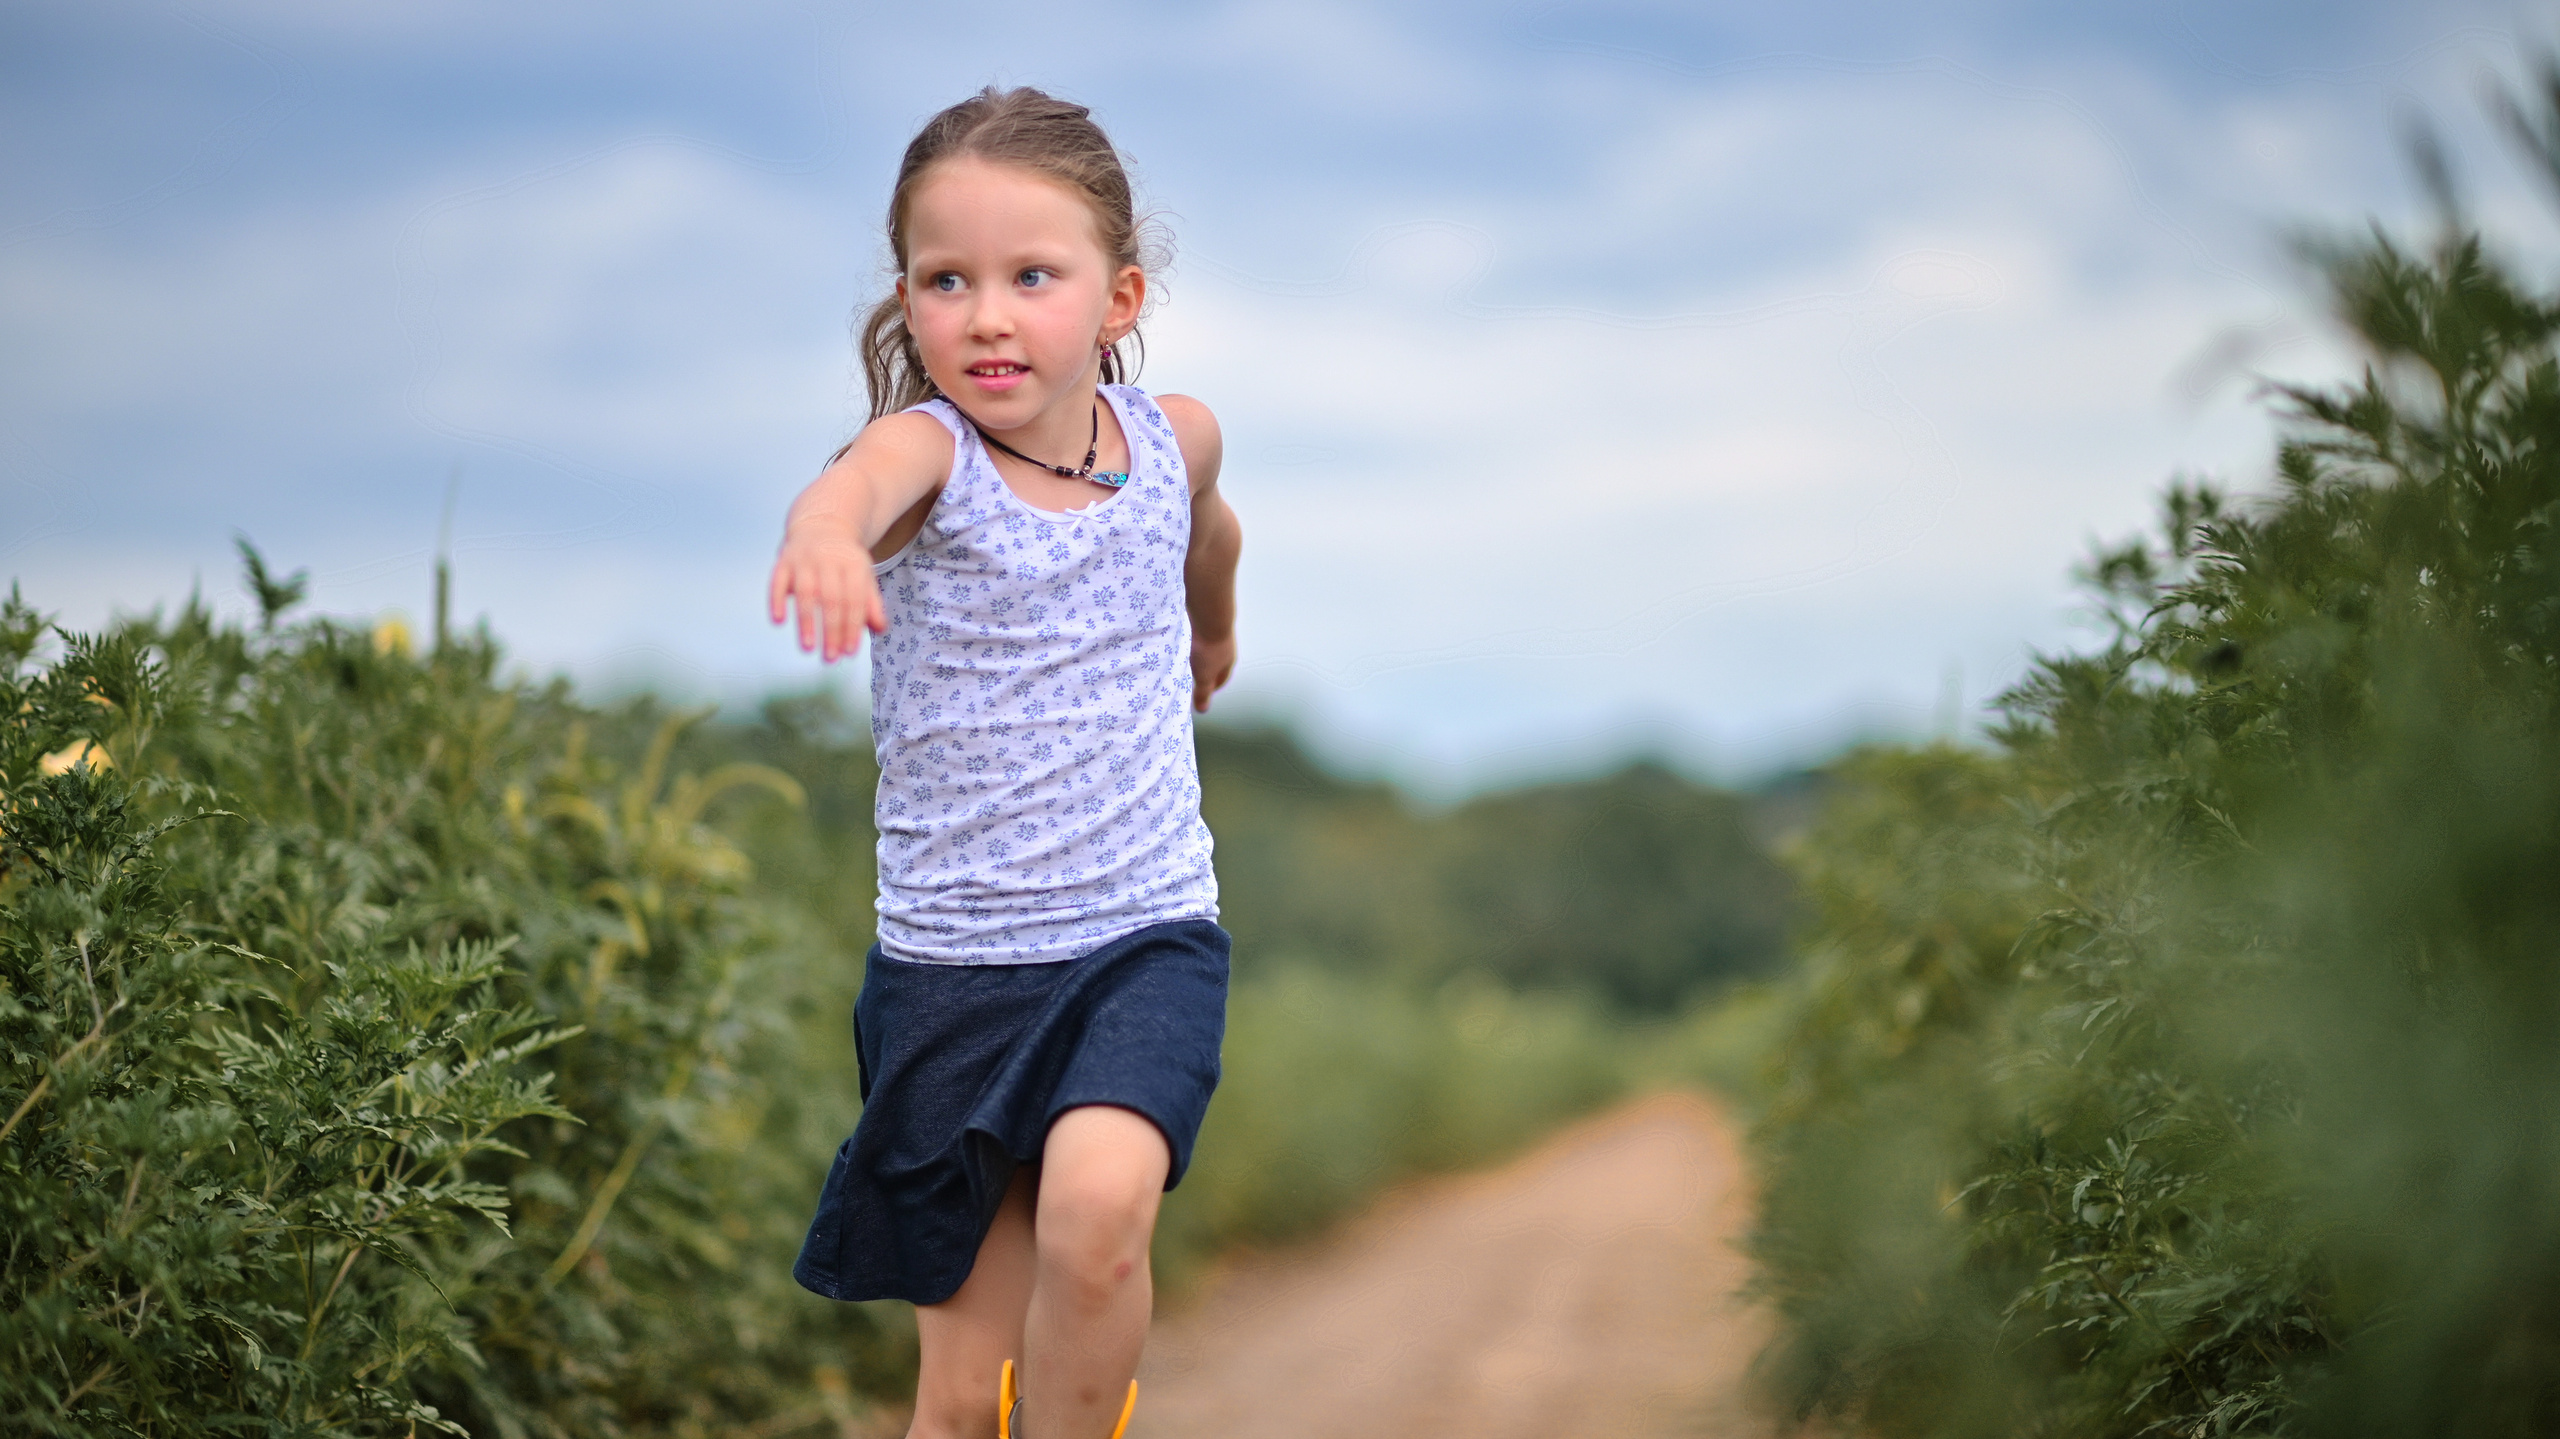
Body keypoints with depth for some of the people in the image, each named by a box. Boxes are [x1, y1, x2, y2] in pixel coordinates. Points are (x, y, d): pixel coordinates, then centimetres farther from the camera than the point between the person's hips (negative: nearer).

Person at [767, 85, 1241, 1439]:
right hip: (950, 963, -1)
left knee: (1097, 1200, -28)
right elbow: (863, 475, -39)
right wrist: (822, 529, -62)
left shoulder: (1174, 437, -1)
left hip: (1145, 935, 1)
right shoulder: (930, 447, -12)